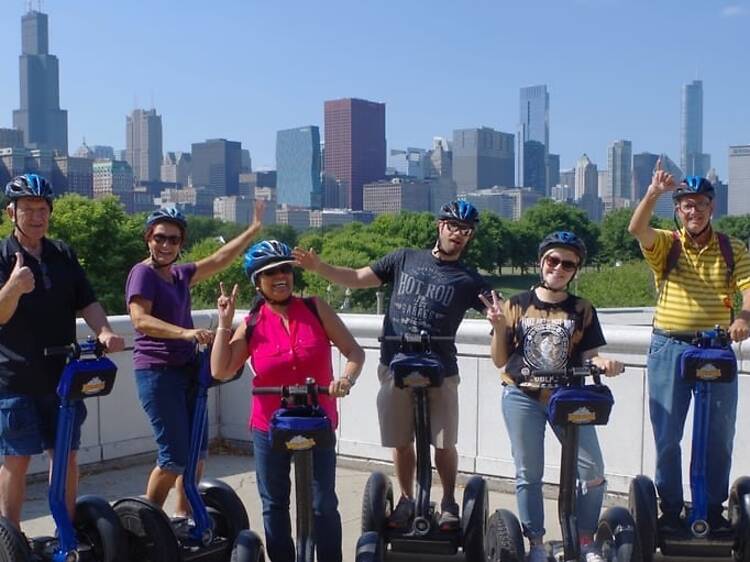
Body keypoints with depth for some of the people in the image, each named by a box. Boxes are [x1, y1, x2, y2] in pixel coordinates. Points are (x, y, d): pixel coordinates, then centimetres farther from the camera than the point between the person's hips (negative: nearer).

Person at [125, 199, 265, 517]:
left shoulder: (180, 274, 14)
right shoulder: (143, 273, -9)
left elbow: (219, 260, 18)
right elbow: (140, 320, -22)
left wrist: (254, 228, 17)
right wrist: (186, 332, -34)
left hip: (186, 369, 8)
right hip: (157, 371, -8)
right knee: (175, 456, -8)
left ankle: (183, 514, 25)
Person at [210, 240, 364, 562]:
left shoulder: (316, 309, -4)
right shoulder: (251, 325, -3)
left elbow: (354, 351, -4)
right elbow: (220, 371, -9)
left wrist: (347, 379, -23)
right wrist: (224, 323, -11)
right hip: (269, 428, 1)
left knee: (324, 505, 2)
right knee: (274, 505, 13)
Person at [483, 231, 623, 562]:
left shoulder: (582, 310, 3)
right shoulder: (516, 306, 1)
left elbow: (588, 354, 2)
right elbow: (500, 360, 2)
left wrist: (604, 363, -20)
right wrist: (498, 327, -14)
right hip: (523, 398, -1)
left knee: (593, 471, -4)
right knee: (529, 474, 5)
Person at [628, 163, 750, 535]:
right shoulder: (665, 245, 1)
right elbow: (636, 229, -19)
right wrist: (653, 193, -34)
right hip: (668, 348, -1)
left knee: (719, 436, 9)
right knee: (667, 436, 4)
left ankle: (714, 510, 23)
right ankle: (670, 510, 17)